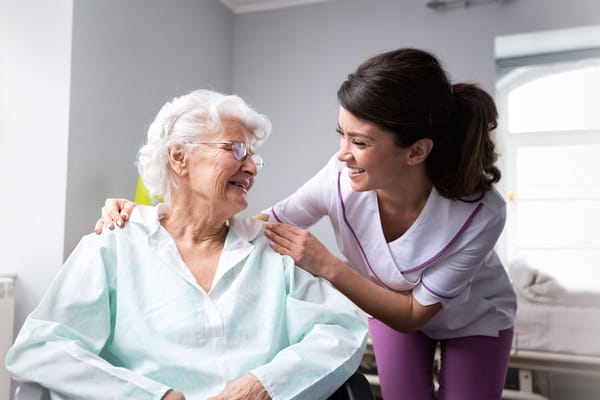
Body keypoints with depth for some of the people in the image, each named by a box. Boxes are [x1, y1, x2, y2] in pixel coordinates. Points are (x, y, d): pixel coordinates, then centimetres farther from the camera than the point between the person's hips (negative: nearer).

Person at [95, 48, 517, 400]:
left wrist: (327, 266, -39)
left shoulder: (480, 213, -38)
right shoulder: (342, 179, -33)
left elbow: (414, 314, -27)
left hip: (475, 319, -1)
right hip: (393, 305, 1)